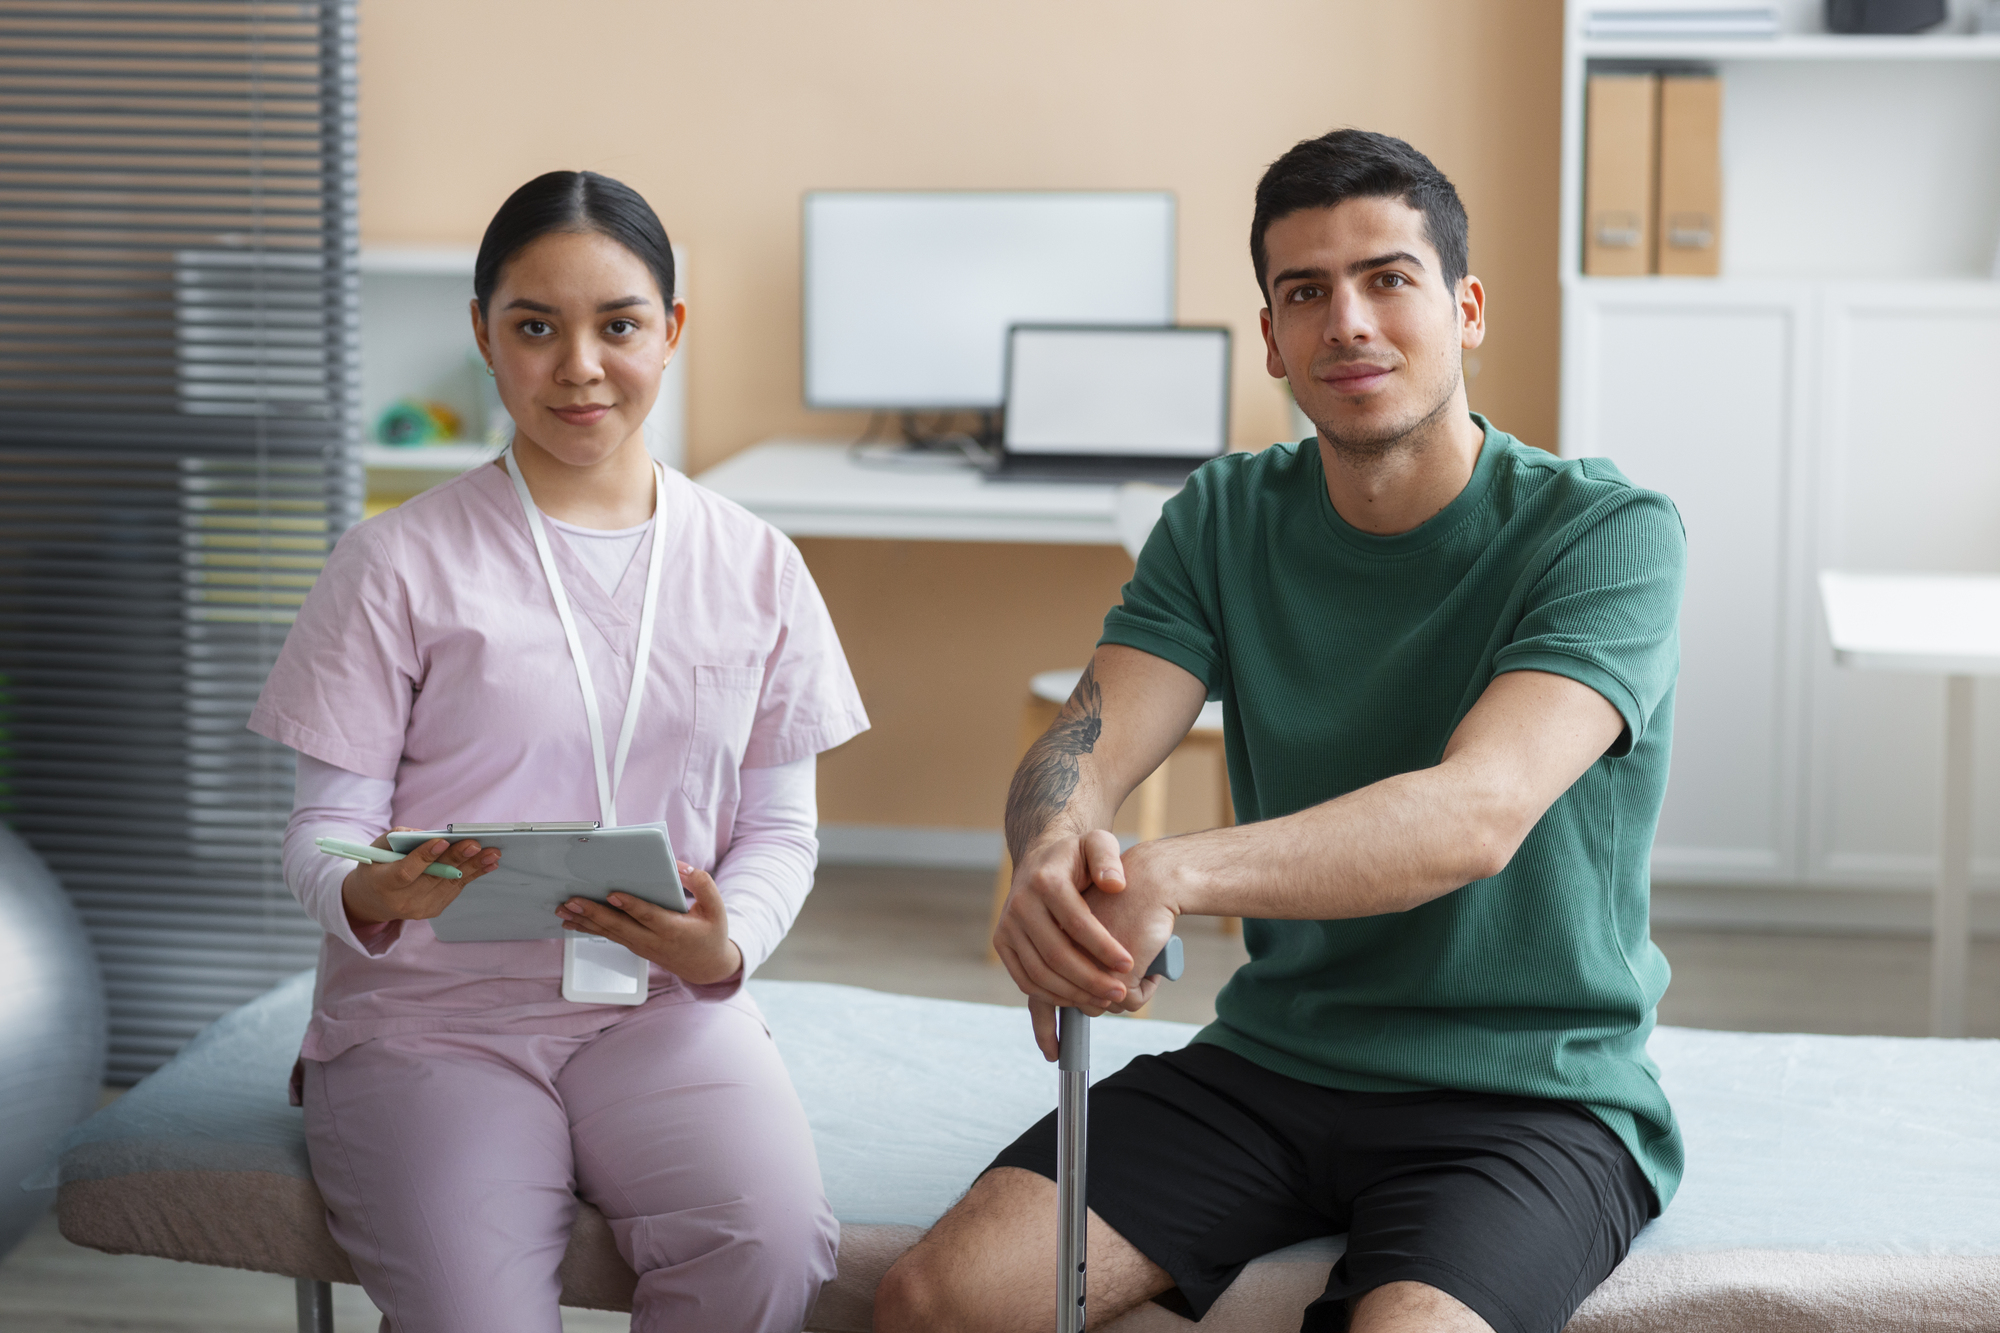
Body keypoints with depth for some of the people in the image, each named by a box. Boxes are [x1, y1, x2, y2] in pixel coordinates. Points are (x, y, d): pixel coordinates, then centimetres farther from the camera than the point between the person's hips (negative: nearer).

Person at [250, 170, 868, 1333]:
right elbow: (325, 826, 0)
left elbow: (780, 828, 10)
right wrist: (370, 895, -24)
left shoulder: (755, 568, 9)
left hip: (663, 1008, 2)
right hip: (433, 1011, -2)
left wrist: (724, 949, -12)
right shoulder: (401, 563, 2)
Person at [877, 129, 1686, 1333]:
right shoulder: (1227, 519, 5)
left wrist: (1170, 875, -43)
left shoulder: (1610, 533, -11)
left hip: (1532, 1090, -4)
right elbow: (1080, 752, -8)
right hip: (1274, 1058, 5)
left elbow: (1479, 812, -28)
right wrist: (1057, 850, -35)